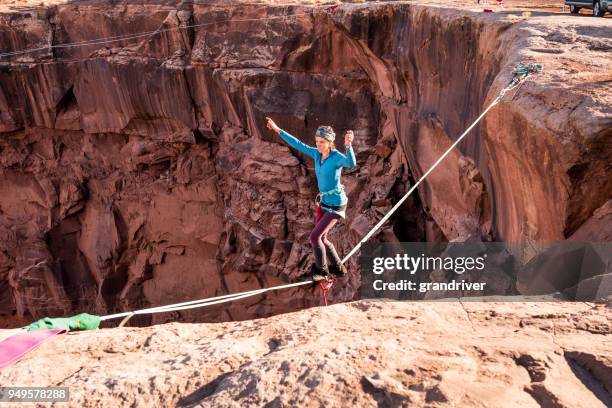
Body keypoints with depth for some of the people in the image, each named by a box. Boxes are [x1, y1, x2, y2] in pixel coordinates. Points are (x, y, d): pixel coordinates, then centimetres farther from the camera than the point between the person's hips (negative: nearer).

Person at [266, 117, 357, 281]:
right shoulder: (317, 153, -2)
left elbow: (351, 164, -46)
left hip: (336, 204, -8)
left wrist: (348, 145, -65)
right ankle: (338, 268, 34)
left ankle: (321, 269, 14)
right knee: (320, 238, 16)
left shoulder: (337, 157, -23)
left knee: (315, 237, -9)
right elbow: (298, 144, 8)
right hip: (324, 202, 8)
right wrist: (278, 130, 9)